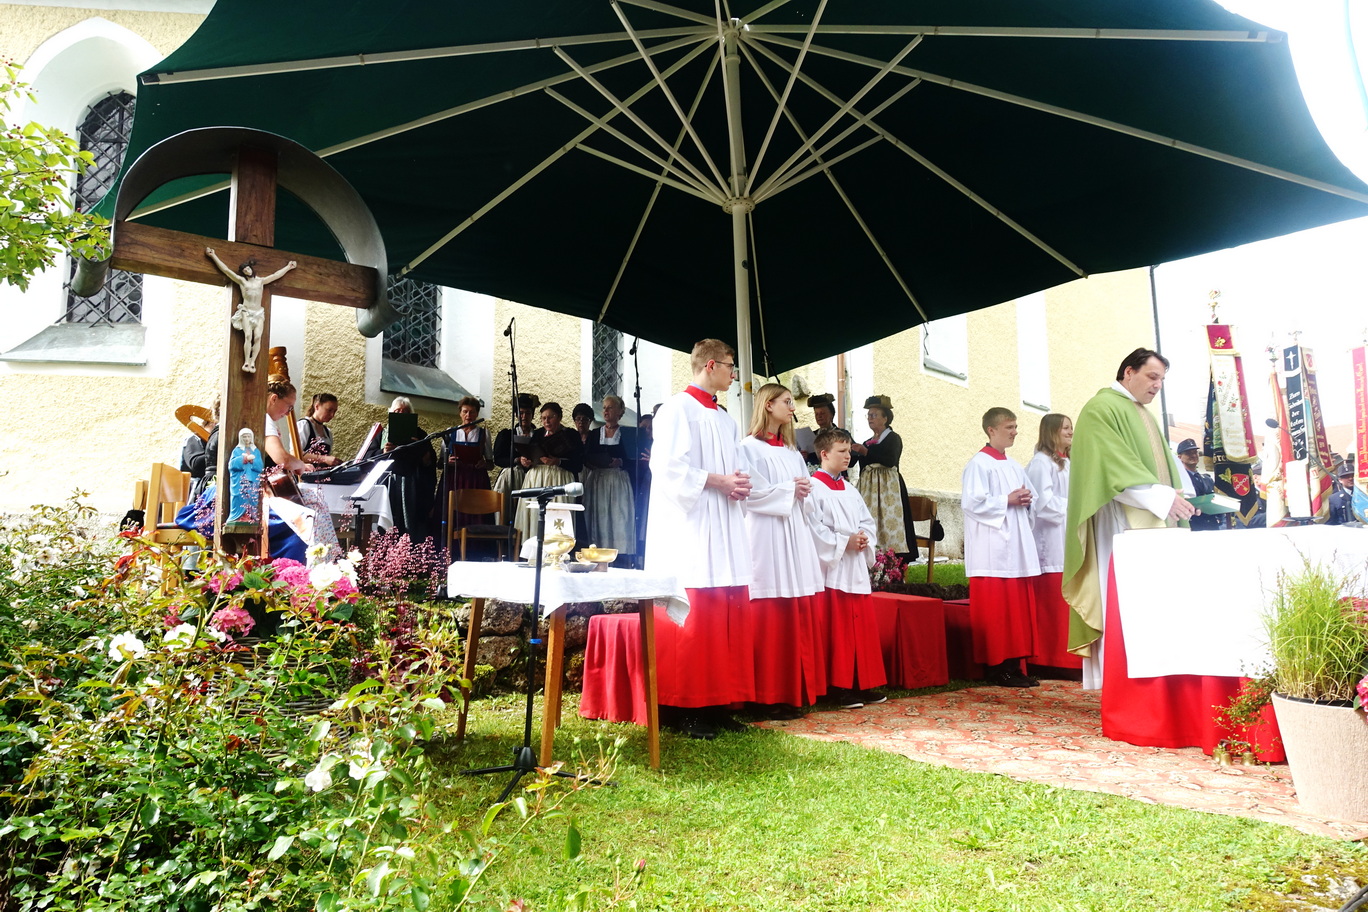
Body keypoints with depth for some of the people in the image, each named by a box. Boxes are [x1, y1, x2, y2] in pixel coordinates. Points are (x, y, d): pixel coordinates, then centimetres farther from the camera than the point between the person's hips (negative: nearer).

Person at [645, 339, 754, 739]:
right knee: (691, 618, -7)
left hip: (724, 530, 8)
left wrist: (738, 485, 2)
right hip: (689, 528, -8)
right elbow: (670, 468, -15)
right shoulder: (678, 409, -5)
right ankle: (684, 708, 2)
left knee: (726, 615, 6)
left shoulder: (726, 420, 20)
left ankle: (716, 702, 14)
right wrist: (718, 481, -14)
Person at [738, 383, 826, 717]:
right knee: (771, 618, -7)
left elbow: (805, 489, 20)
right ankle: (770, 698, 0)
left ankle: (795, 690, 12)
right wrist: (788, 490, -8)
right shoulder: (750, 447, -2)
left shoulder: (792, 452, 20)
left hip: (795, 535, 7)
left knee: (797, 616, 5)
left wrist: (805, 490, -1)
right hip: (767, 537, -7)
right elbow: (750, 494, -11)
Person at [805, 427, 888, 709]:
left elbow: (868, 521, 17)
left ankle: (864, 685, 19)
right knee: (838, 631, -3)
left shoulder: (850, 490, 16)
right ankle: (840, 688, 7)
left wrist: (865, 539, -3)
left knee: (864, 627, 10)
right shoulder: (814, 488, -9)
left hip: (857, 568, 8)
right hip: (832, 569, -8)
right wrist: (844, 542, -16)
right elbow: (814, 528, -17)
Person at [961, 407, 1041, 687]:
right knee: (995, 610, -5)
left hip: (1018, 548, 8)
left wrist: (1025, 500, 1)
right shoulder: (979, 464, -7)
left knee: (1018, 608, 8)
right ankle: (997, 668, 2)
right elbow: (972, 502, -17)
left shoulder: (1014, 466, 17)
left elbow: (1032, 499, 23)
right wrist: (1007, 501, -13)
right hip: (992, 550, -8)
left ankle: (1014, 665, 15)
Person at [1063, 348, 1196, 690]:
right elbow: (1115, 466, -16)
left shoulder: (1143, 415, 23)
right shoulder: (1102, 409, -6)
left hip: (1150, 523, 9)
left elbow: (1159, 463, 23)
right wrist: (1162, 497, -21)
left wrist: (1178, 496, 6)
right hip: (1119, 524, -9)